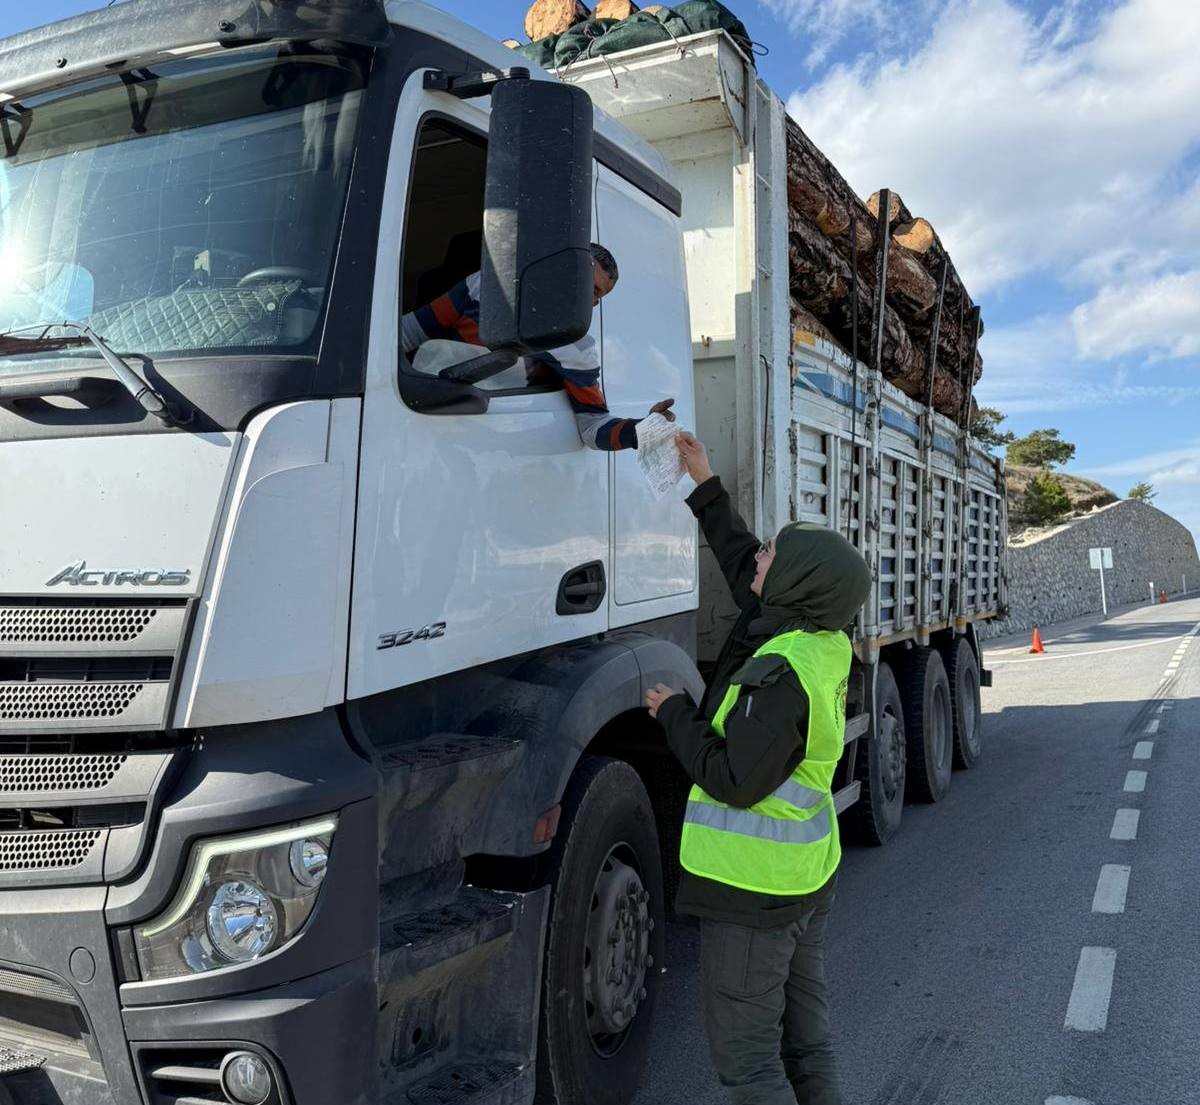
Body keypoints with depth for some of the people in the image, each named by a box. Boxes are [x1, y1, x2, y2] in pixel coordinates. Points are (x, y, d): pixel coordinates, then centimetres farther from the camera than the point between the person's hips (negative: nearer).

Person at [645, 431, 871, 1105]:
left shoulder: (779, 671, -27)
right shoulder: (825, 642, 0)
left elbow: (735, 781, -27)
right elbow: (743, 570, 14)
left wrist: (675, 713, -14)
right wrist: (706, 485, 17)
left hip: (753, 892, -9)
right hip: (810, 879, 9)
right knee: (806, 1042, 21)